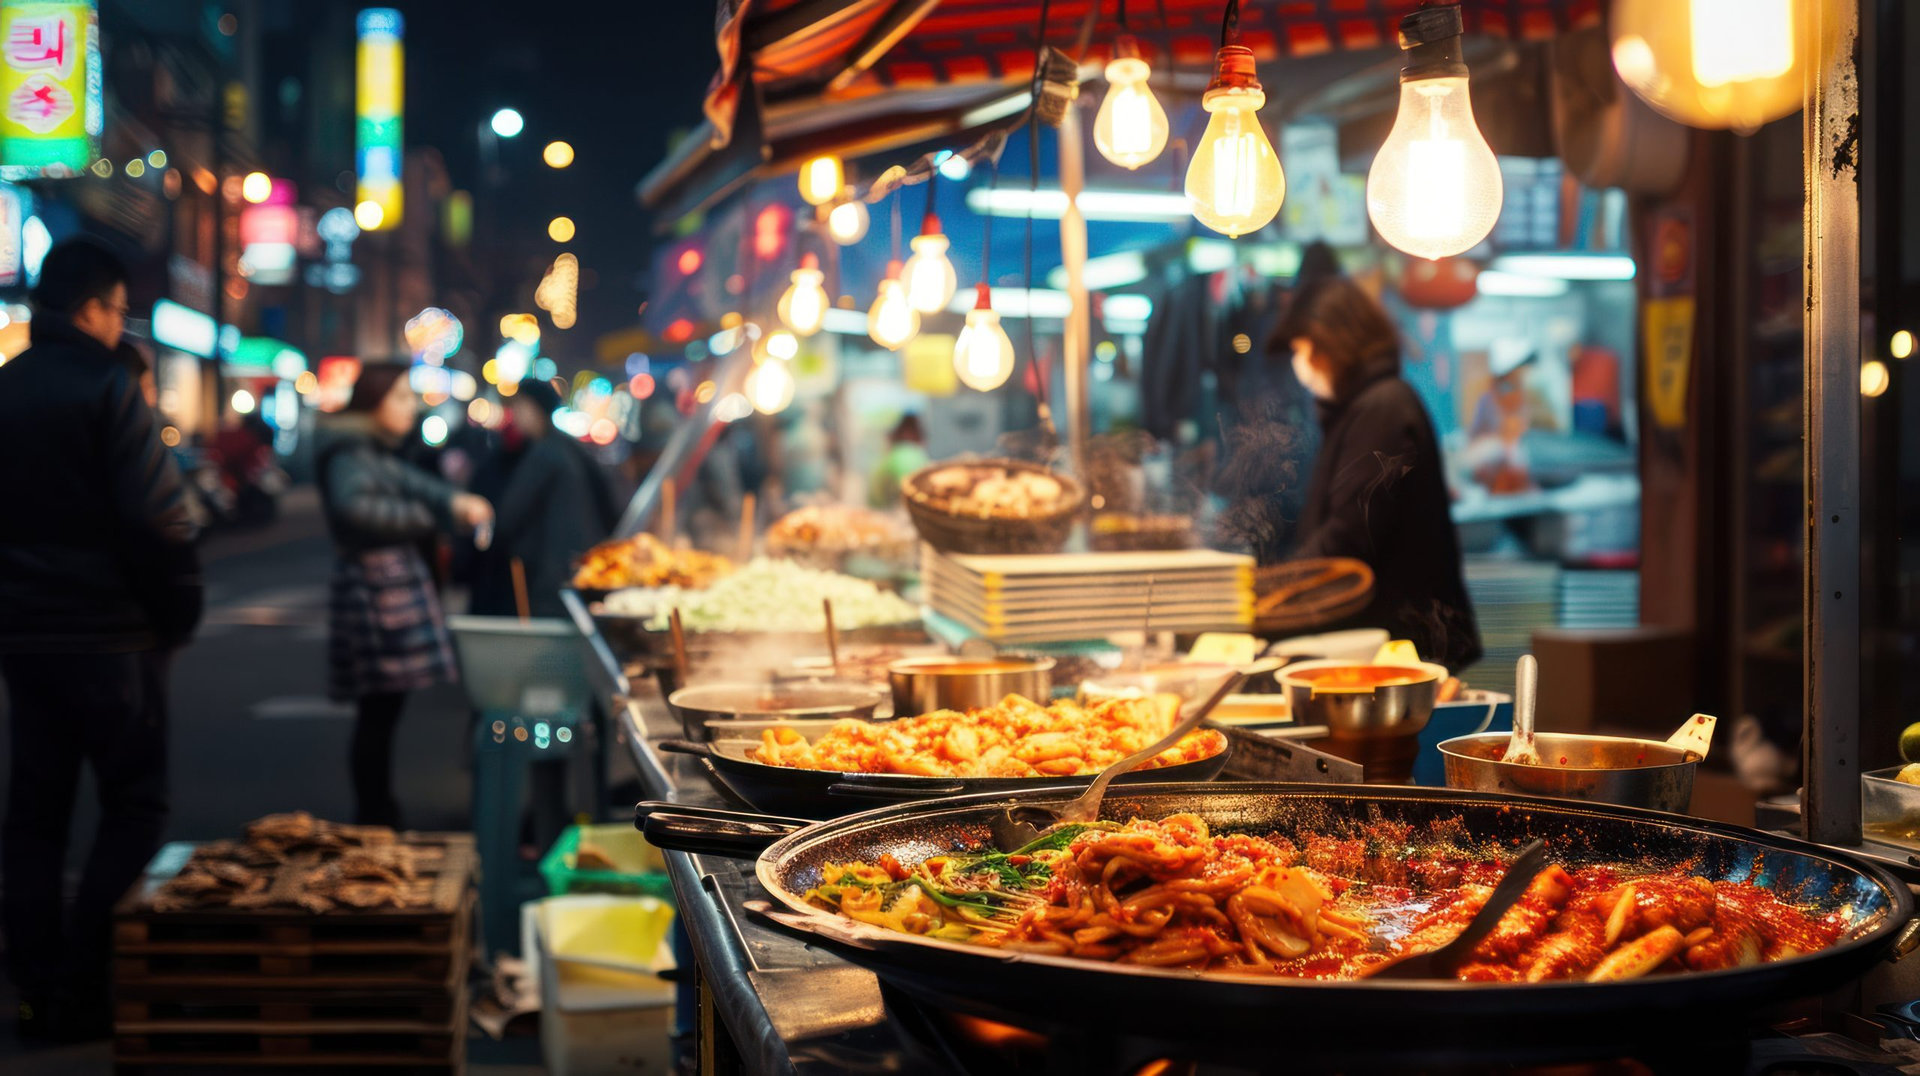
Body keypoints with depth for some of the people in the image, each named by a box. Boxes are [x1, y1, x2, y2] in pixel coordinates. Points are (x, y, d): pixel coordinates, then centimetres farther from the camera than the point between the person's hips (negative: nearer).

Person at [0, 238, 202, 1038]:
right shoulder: (107, 385, -12)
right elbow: (158, 519, -18)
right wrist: (180, 613, -6)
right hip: (109, 633, -7)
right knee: (135, 806, 2)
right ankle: (79, 990, -2)